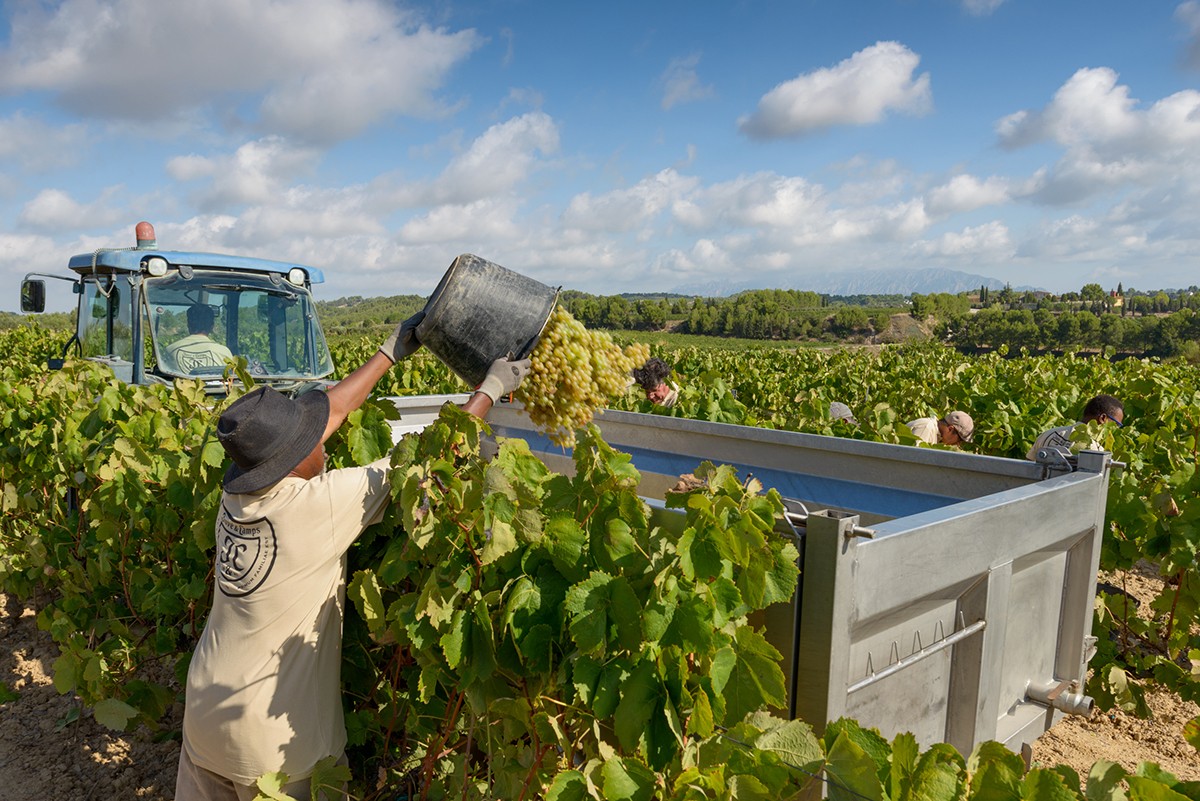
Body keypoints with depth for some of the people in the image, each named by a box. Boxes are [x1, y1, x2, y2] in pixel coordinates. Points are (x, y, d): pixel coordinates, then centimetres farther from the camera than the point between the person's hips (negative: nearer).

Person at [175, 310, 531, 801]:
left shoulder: (237, 491, -5)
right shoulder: (314, 506, -24)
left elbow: (330, 409, 5)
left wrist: (391, 353, 15)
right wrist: (491, 388, -5)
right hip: (271, 735, -6)